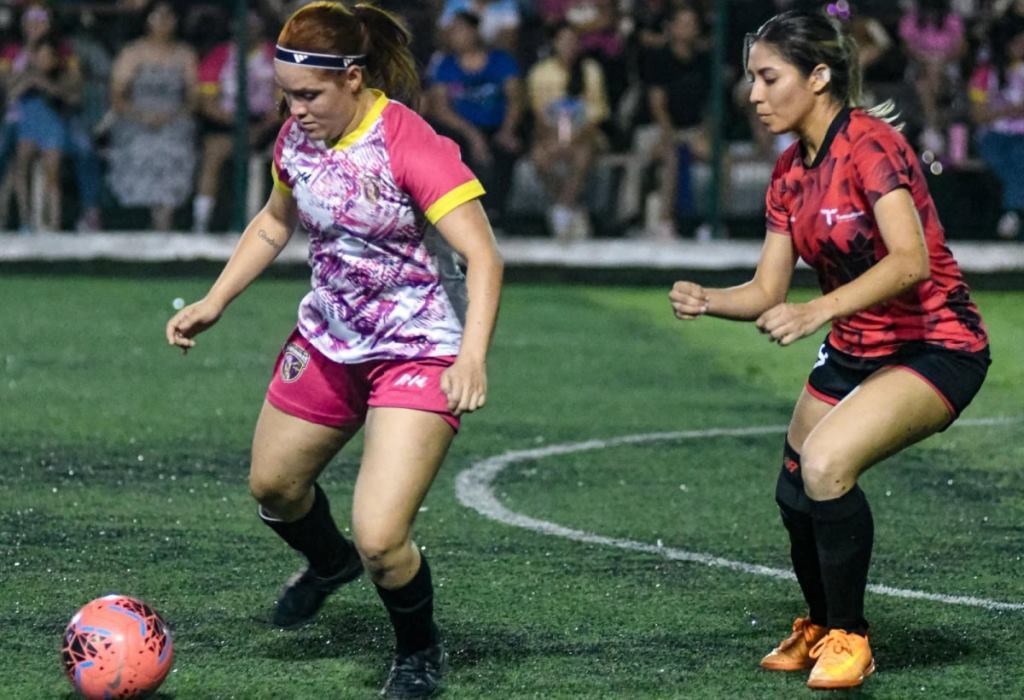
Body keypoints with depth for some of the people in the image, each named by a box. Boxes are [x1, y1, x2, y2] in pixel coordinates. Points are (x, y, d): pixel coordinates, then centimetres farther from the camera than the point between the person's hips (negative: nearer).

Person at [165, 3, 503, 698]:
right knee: (273, 486, 24)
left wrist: (472, 358, -40)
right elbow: (273, 224, 17)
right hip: (327, 343, 7)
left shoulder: (412, 146, -25)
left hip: (416, 355, -7)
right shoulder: (297, 138, -3)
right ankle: (329, 563, 59)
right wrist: (214, 302, 11)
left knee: (380, 539, -18)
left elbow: (484, 257, -29)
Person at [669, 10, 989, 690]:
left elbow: (910, 260, -34)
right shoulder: (791, 171, 4)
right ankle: (820, 627, 36)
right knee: (796, 492, 8)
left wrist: (820, 310, -43)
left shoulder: (870, 144, -21)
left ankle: (849, 636, -9)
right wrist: (706, 299, -15)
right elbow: (767, 291, 4)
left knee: (826, 463, -27)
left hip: (935, 347, -9)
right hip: (855, 351, 9)